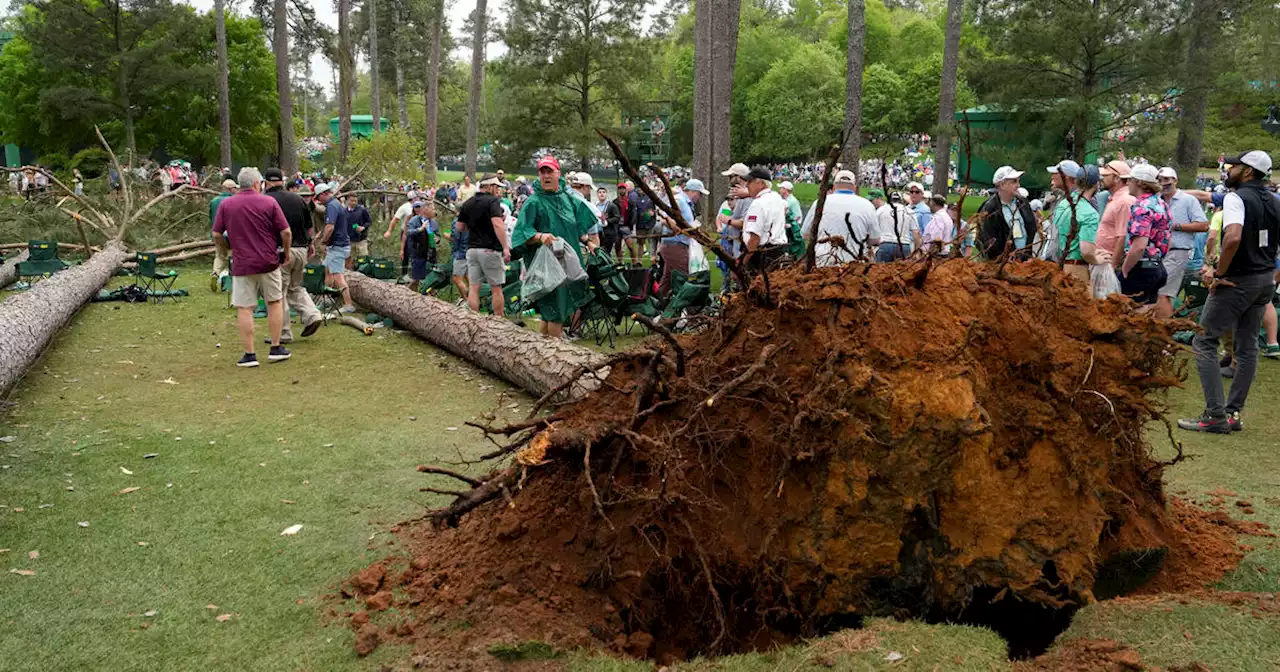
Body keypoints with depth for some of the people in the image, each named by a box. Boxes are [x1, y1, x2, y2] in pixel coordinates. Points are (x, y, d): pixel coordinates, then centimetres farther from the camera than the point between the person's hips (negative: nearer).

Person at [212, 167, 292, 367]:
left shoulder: (225, 205, 1)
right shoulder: (269, 202, -3)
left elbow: (217, 235, 1)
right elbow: (286, 232, -6)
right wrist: (286, 251, 10)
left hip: (242, 265, 0)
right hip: (269, 262, 0)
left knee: (244, 309, 3)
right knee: (274, 303, 15)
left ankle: (250, 355, 3)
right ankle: (276, 349, 18)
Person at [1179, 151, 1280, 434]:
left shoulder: (1236, 198, -15)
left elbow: (1233, 237, -30)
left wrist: (1219, 273, -20)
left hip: (1237, 280, -8)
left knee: (1204, 342, -2)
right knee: (1247, 345, 12)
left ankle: (1215, 415, -6)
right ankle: (1234, 412, 17)